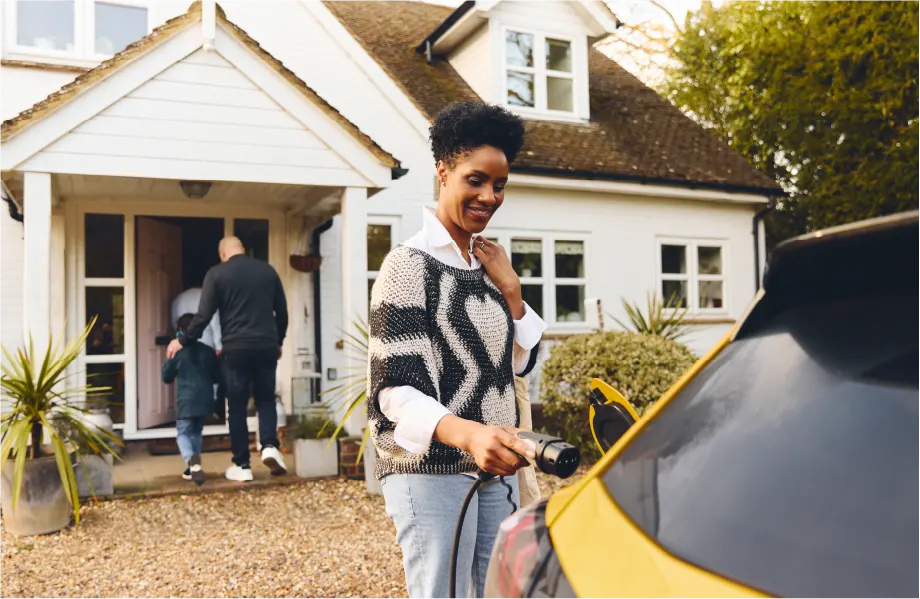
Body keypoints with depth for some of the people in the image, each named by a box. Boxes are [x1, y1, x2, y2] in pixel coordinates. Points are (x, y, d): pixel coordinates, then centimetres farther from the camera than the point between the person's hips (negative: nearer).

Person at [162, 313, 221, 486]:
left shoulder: (177, 352, -5)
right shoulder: (208, 351, 3)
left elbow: (167, 377, 4)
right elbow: (216, 377, 10)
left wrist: (167, 361, 18)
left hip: (186, 400, -3)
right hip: (205, 399, 3)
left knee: (183, 433, 3)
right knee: (196, 432, 20)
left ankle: (192, 461, -26)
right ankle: (193, 468, 18)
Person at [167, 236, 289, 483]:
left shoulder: (217, 273, 0)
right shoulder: (267, 270, 9)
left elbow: (204, 315, -4)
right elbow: (282, 311, 13)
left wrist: (183, 341, 9)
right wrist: (278, 342, 25)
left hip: (236, 348, -2)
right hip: (267, 346, 2)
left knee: (237, 407, 7)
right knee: (266, 398, 16)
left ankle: (242, 466, 10)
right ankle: (269, 446, -6)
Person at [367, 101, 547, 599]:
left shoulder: (486, 263, 11)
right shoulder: (410, 263, -11)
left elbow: (520, 363, 14)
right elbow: (395, 389, -19)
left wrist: (510, 288, -1)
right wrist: (466, 433, -38)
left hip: (495, 467, 7)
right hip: (431, 471, -7)